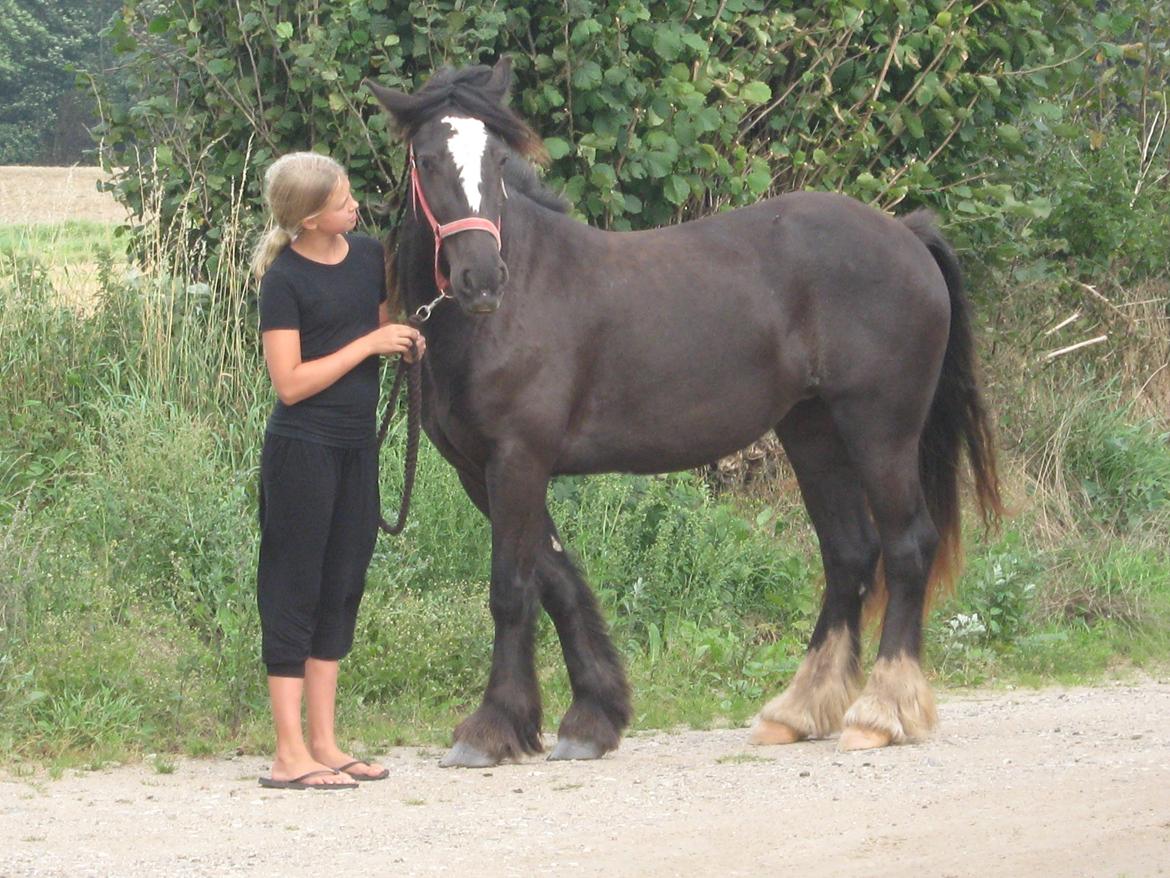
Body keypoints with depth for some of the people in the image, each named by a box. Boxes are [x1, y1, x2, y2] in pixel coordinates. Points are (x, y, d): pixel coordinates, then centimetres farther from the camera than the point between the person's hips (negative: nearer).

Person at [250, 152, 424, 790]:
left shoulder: (369, 256, 6)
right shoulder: (285, 280, -13)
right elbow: (290, 382, -18)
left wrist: (407, 343, -1)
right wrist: (370, 343, -17)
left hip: (357, 445, 7)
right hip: (303, 448, -7)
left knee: (342, 590, 11)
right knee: (295, 591, -3)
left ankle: (325, 745, 18)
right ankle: (290, 755, 0)